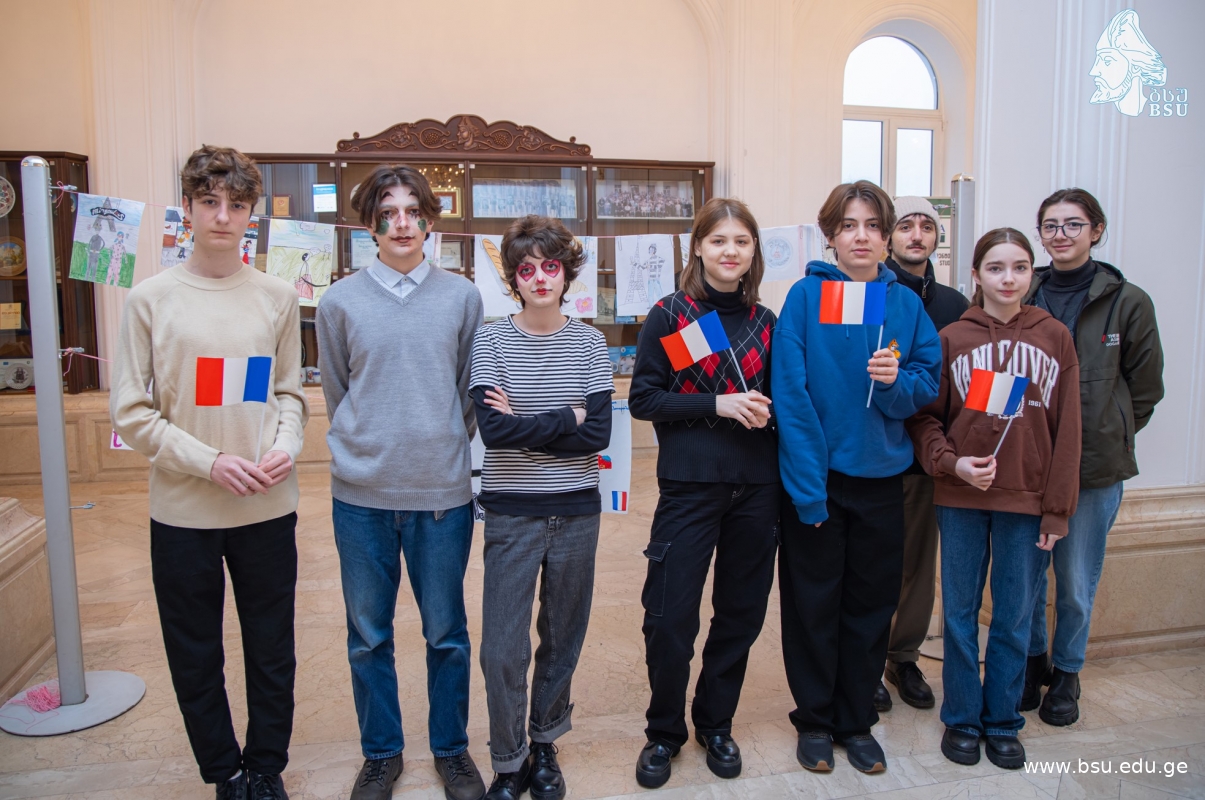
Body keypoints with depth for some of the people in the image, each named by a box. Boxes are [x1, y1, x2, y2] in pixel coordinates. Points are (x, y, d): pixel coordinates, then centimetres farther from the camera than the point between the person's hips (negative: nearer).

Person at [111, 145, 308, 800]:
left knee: (272, 653, 12)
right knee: (195, 659, 12)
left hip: (268, 508, 2)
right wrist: (210, 461, -15)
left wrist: (284, 446, -9)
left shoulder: (277, 298, 3)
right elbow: (130, 413, -3)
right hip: (182, 511, -1)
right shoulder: (151, 299, -3)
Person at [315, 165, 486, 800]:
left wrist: (442, 446, 3)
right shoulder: (340, 302, 1)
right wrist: (369, 450, 6)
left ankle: (451, 749, 32)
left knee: (447, 635, 12)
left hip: (442, 492, 0)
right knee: (369, 637, 13)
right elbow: (336, 394, 9)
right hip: (362, 494, 1)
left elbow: (471, 390, 7)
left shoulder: (462, 296, 1)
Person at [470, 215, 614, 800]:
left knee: (563, 639, 14)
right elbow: (492, 429, -16)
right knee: (502, 648, 0)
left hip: (576, 510, 2)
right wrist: (567, 419, -12)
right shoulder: (491, 341, -3)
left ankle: (545, 745, 36)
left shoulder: (589, 344, 2)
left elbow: (598, 435, -8)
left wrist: (524, 427, -13)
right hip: (512, 512, -2)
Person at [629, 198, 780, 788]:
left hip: (755, 487, 4)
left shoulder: (764, 321, 9)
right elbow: (642, 398, -6)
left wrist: (765, 408, -5)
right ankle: (664, 733, 23)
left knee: (741, 612, 12)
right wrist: (716, 404, -16)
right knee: (670, 617, -1)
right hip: (690, 485, -4)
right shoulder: (669, 314, -1)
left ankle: (715, 723, 33)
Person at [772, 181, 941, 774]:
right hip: (815, 476, -3)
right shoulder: (806, 296, -8)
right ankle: (814, 720, 29)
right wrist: (808, 486, -19)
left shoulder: (906, 303, 3)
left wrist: (898, 380, -19)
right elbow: (790, 392, -14)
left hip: (881, 476, 3)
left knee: (871, 604, 14)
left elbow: (928, 386, 5)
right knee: (813, 603, 9)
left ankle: (857, 720, 32)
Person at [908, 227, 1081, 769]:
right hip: (960, 500, 0)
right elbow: (924, 416, 2)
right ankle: (961, 720, 26)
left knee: (1014, 619, 11)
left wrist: (1057, 508, -1)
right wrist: (951, 462, -16)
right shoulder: (951, 339, 0)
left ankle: (1003, 722, 29)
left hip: (1025, 502, 1)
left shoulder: (1054, 338, 2)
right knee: (960, 614, 10)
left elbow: (1066, 430, 2)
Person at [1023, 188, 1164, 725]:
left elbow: (1145, 387, 7)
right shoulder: (1022, 298, 1)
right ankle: (1031, 663, 33)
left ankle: (1066, 673, 31)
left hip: (1095, 467, -1)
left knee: (1076, 582, 9)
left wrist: (1107, 437, 5)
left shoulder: (1127, 302, -1)